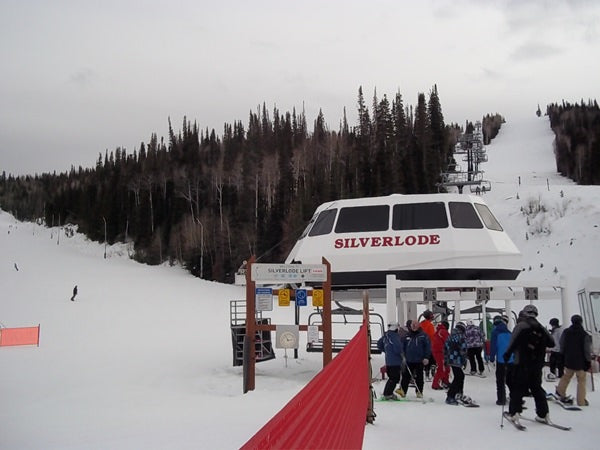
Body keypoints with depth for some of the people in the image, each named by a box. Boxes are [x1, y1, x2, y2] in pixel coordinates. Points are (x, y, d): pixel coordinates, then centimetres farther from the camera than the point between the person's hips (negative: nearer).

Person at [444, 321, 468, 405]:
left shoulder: (450, 336, 15)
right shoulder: (460, 336, -10)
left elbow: (445, 348, 19)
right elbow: (463, 349, -14)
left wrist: (445, 360, 24)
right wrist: (464, 361, -6)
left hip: (450, 360, 9)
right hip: (457, 360, -9)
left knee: (460, 376, 21)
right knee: (458, 378, -5)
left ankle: (459, 394, 28)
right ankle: (450, 397, -6)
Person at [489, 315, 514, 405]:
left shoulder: (495, 331, -5)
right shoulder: (509, 332, 9)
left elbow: (493, 345, -10)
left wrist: (492, 357, -5)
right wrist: (514, 357, 19)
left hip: (501, 359, -5)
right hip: (511, 360, 5)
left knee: (500, 381, 2)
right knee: (510, 379, 15)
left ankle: (501, 399, -1)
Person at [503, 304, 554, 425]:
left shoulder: (521, 326, -8)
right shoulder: (541, 328, 8)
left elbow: (514, 341, -22)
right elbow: (551, 343, 10)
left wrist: (507, 354, -15)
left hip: (522, 364, -5)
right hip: (537, 365, 5)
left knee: (517, 388, 0)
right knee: (537, 388, 16)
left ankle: (514, 413, -7)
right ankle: (543, 414, 16)